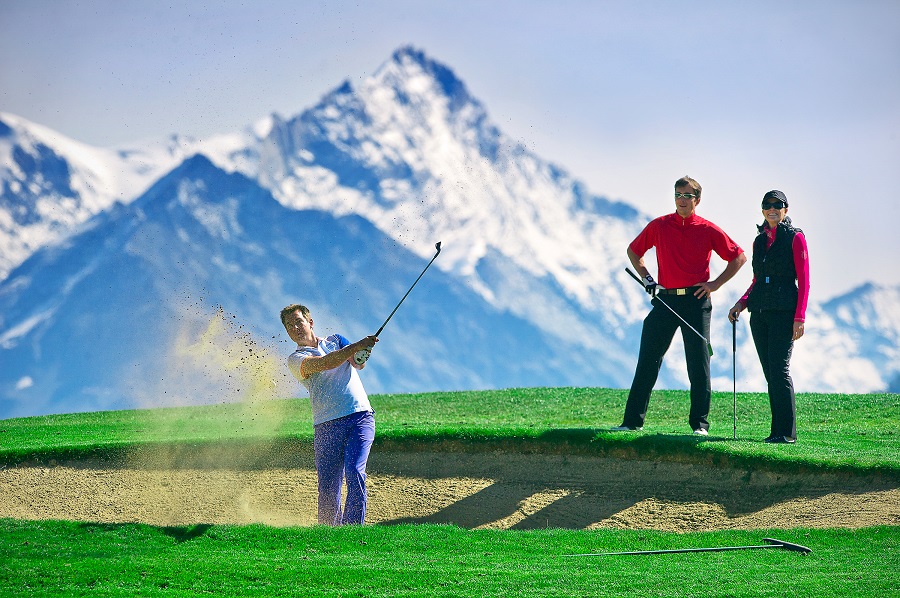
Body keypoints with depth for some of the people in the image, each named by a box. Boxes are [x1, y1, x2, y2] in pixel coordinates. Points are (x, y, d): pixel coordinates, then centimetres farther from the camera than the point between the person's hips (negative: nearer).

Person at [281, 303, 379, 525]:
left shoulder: (335, 340, 19)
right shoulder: (295, 359, 7)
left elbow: (358, 363, 1)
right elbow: (325, 363, -13)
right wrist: (358, 346, -23)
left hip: (360, 417, 1)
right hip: (327, 425, -1)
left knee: (354, 473, -17)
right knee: (328, 488, -3)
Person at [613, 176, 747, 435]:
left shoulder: (708, 230, 1)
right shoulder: (658, 226, 6)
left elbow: (739, 257, 9)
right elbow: (633, 251, 21)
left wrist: (716, 283, 1)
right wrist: (645, 277, 7)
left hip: (696, 300, -2)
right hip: (666, 299, 2)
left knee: (698, 364, -1)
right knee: (648, 361, -1)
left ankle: (700, 423, 5)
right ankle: (633, 421, 2)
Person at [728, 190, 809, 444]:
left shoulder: (795, 238, -2)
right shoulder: (760, 240, 17)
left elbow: (803, 281, -6)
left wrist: (800, 317, -13)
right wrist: (742, 303, 8)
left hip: (784, 311, -6)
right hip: (759, 312, 6)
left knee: (779, 368, -13)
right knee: (770, 372, 4)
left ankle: (786, 431, -11)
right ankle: (779, 430, 6)